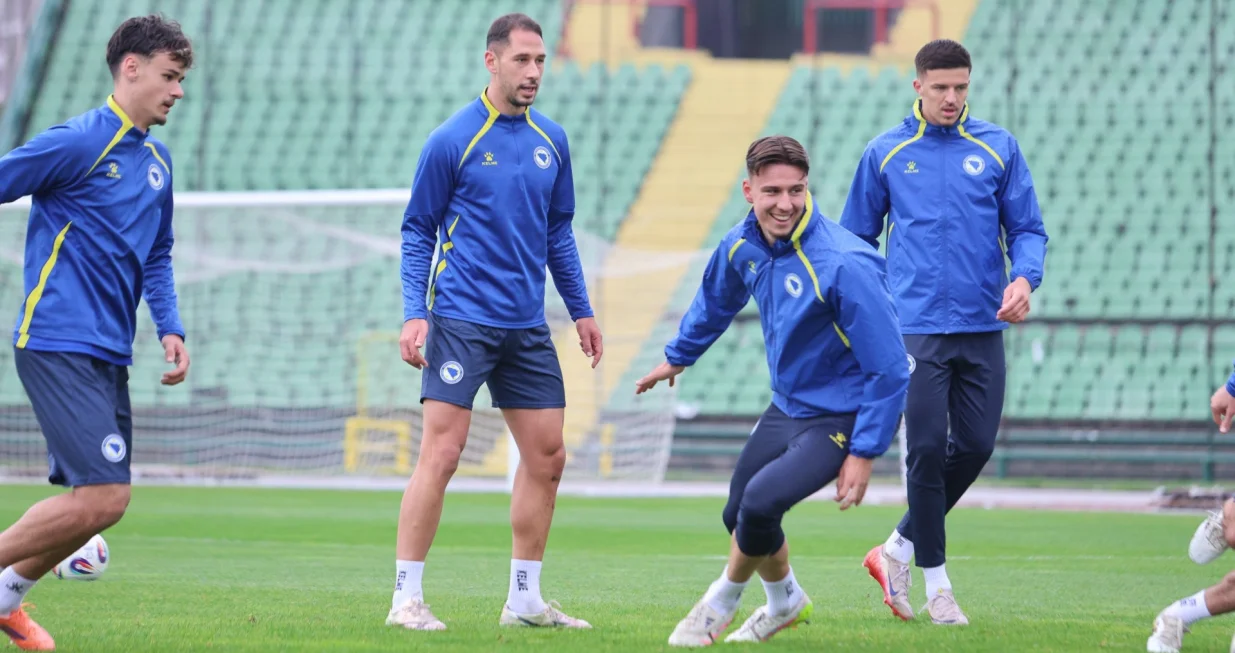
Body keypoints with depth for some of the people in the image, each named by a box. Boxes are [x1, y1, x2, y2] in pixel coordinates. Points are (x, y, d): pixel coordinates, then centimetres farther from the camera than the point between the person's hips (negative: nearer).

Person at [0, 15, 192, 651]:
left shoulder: (157, 158, 16)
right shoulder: (78, 141, -10)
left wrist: (170, 328, 13)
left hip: (108, 354, 9)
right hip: (59, 345, -9)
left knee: (101, 501, 6)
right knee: (102, 496, -17)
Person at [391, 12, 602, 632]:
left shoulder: (551, 141, 9)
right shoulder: (452, 140, -6)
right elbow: (417, 232, -2)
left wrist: (581, 310, 17)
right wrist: (414, 313, -12)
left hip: (527, 327, 6)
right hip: (461, 320, -6)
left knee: (546, 459, 6)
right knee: (441, 453, -11)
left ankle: (524, 599, 16)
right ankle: (406, 598, -7)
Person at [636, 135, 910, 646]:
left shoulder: (844, 265, -29)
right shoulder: (742, 245, -6)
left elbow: (890, 368, -24)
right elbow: (716, 303, 20)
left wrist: (865, 453, -22)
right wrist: (678, 357, 33)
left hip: (841, 418, -7)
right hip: (786, 407, 8)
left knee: (760, 503, -24)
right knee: (739, 518, 15)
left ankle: (721, 602, 5)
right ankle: (785, 602, 45)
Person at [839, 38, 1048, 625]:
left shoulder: (997, 148, 7)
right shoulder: (886, 153, 5)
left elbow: (1027, 228, 7)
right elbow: (855, 238, 14)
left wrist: (1024, 279, -12)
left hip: (983, 328, 2)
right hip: (917, 327, -2)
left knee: (975, 447, 1)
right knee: (927, 450, -7)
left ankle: (898, 550, 20)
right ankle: (936, 582, 4)